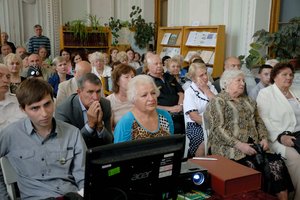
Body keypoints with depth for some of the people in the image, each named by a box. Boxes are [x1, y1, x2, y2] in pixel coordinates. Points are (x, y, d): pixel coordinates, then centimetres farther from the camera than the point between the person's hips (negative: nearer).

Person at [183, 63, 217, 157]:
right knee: (206, 140, -31)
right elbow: (194, 116, -9)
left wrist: (206, 89, -2)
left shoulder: (211, 87, 16)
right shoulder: (189, 92, 1)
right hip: (195, 125, -4)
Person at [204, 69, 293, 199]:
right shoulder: (218, 101, -1)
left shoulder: (248, 100, 23)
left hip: (253, 145, 6)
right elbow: (219, 129, -11)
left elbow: (259, 121, 23)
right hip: (230, 148, -6)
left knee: (277, 163, -16)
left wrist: (264, 138, 3)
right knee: (250, 167, -31)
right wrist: (239, 145, -19)